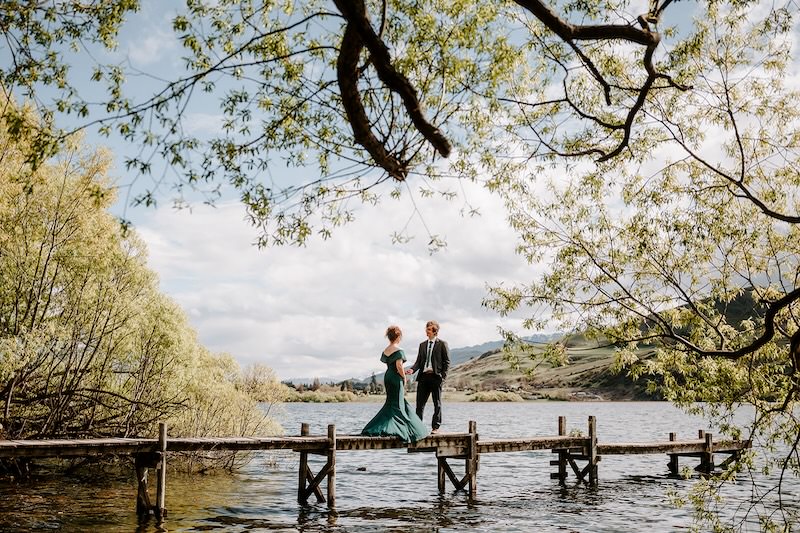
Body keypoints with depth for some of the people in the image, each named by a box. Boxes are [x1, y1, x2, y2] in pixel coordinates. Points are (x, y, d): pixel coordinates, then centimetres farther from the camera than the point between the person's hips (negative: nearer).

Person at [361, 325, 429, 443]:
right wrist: (404, 378, -6)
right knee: (396, 405, -2)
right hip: (396, 378, -8)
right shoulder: (398, 350, -13)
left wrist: (403, 372, 15)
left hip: (387, 376, 8)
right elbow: (399, 366, -19)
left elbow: (389, 365, 10)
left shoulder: (385, 351, 10)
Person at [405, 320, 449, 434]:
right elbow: (419, 361, 14)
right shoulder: (422, 345, 16)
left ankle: (435, 427, 9)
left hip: (436, 376, -4)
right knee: (420, 403, 2)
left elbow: (447, 362, 0)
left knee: (437, 403, 3)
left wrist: (443, 376, -9)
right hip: (423, 376, 4)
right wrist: (412, 369, -6)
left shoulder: (442, 344, 2)